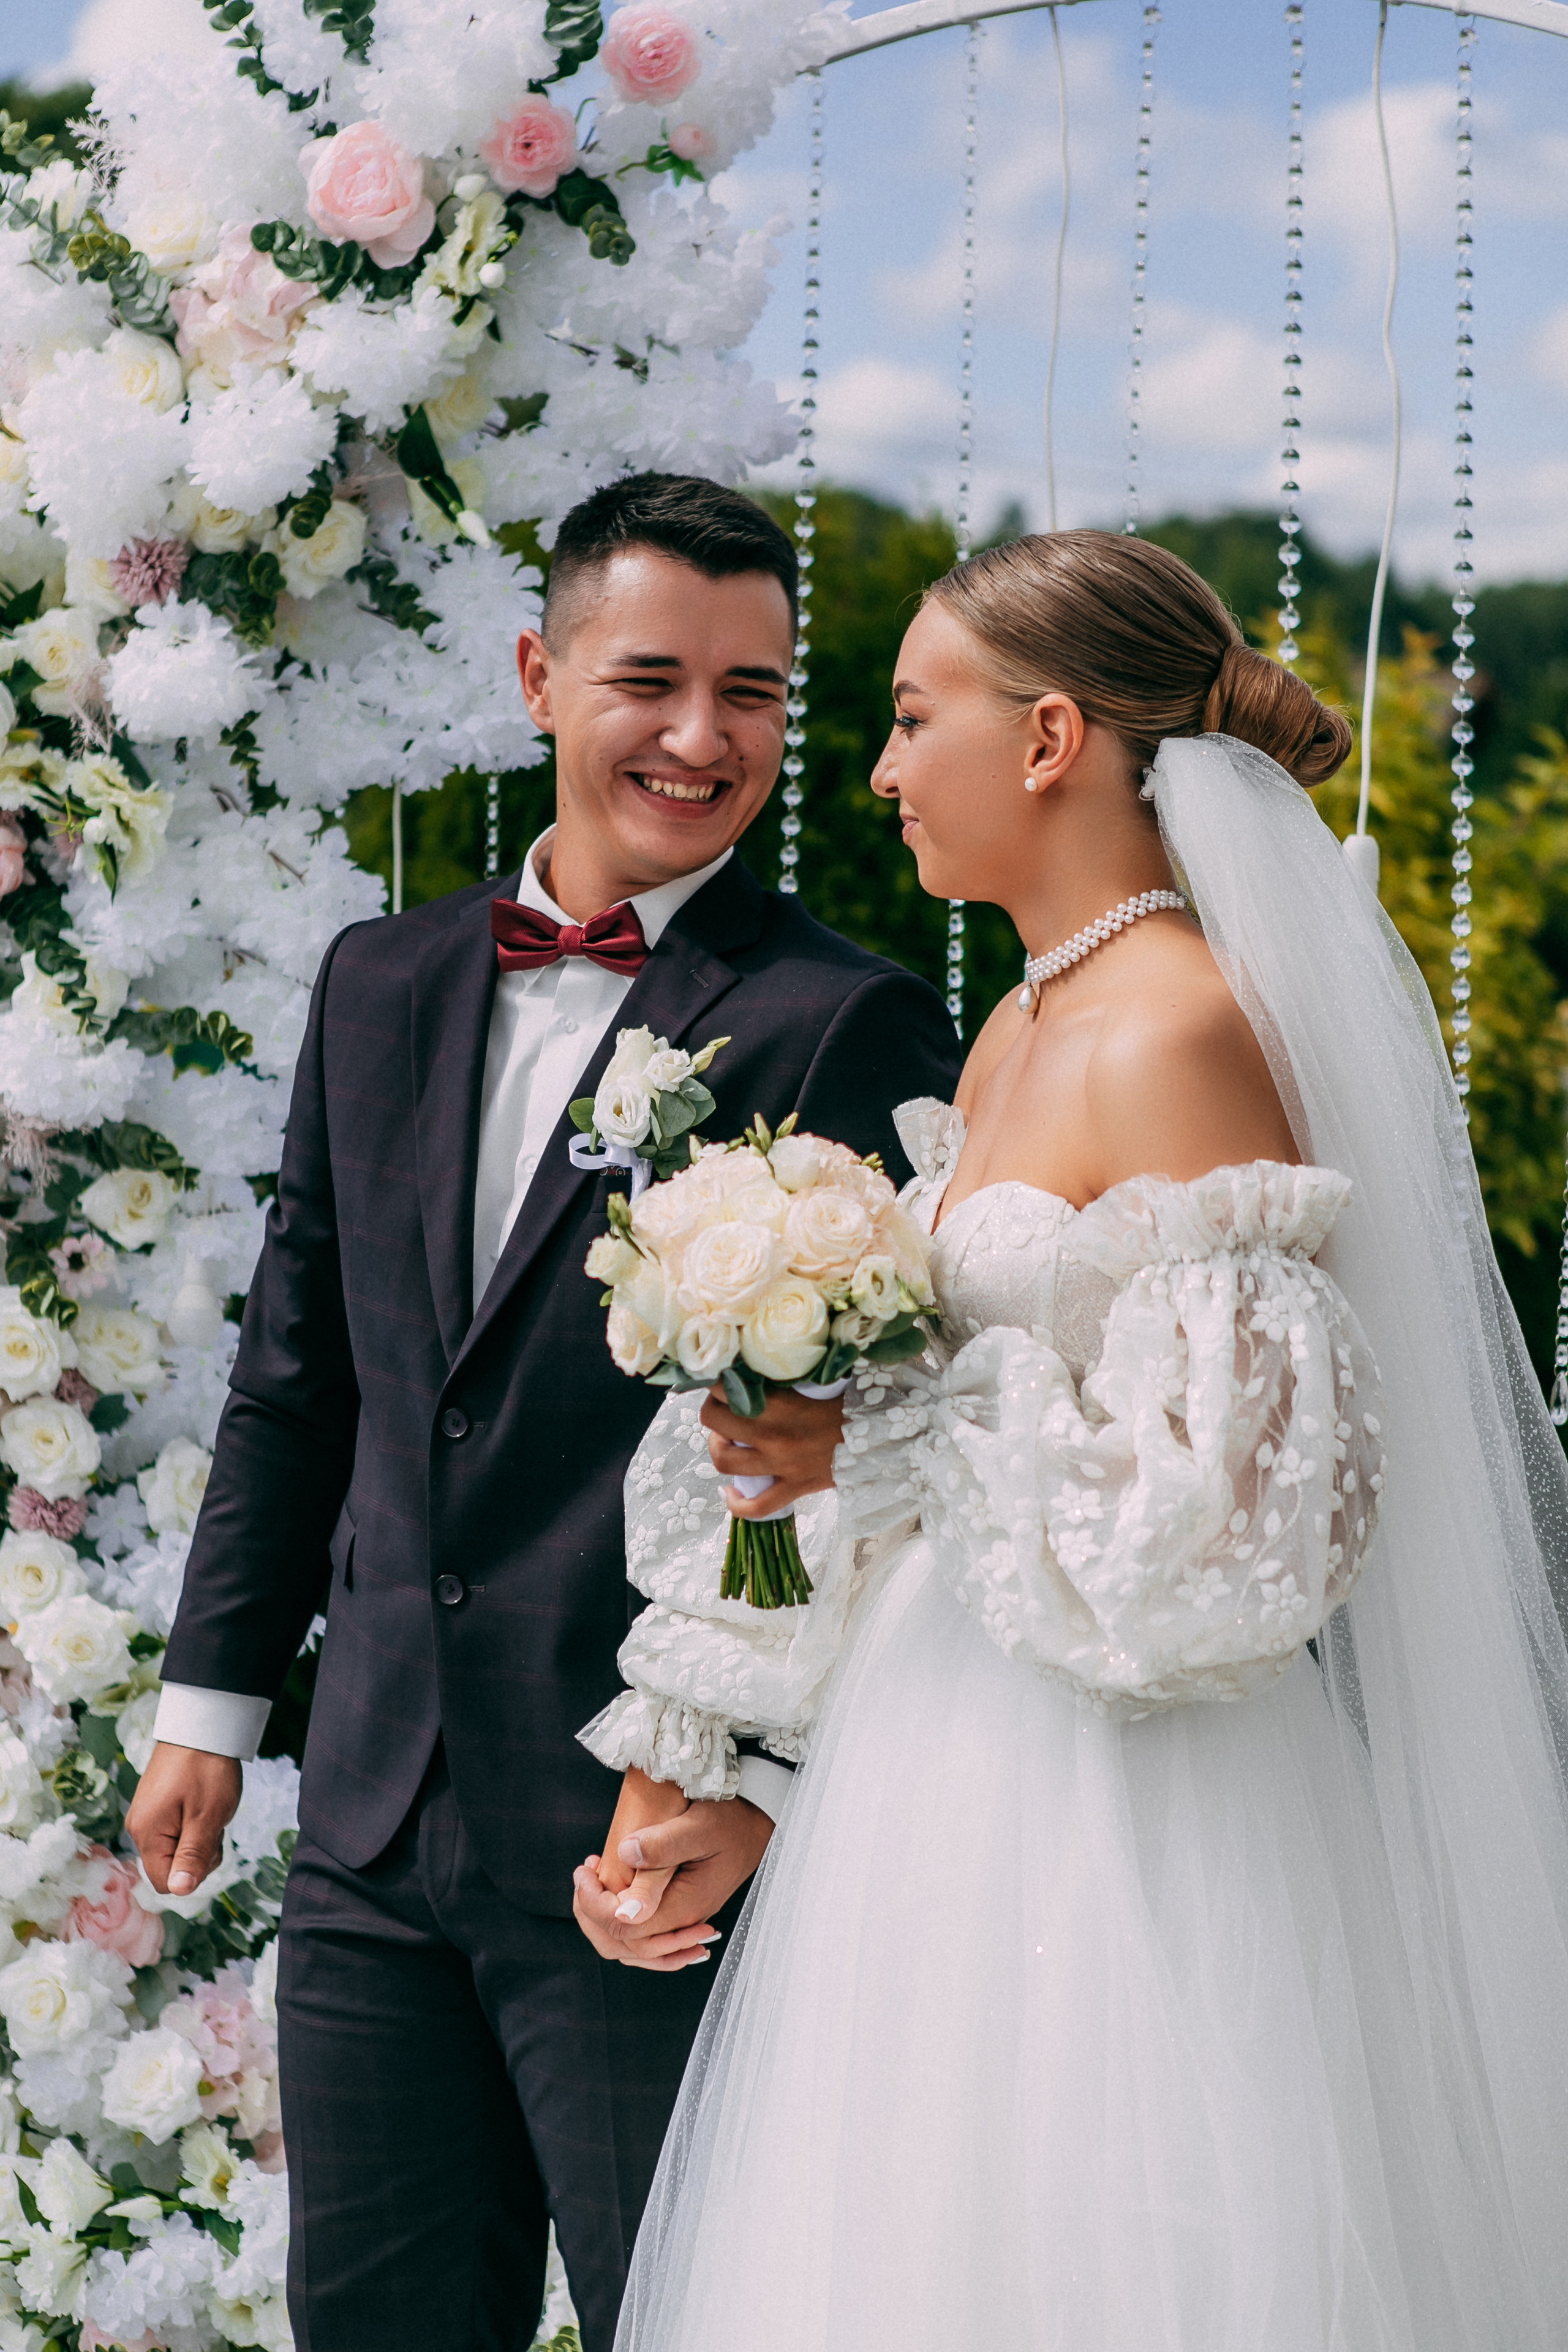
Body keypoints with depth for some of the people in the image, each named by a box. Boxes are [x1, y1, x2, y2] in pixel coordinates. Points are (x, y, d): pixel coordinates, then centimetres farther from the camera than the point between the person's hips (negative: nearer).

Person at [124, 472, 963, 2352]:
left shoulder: (852, 1027, -8)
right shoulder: (381, 985, 11)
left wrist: (767, 1782, -17)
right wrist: (212, 1694, 17)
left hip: (668, 1843, -6)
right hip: (375, 1831, 6)